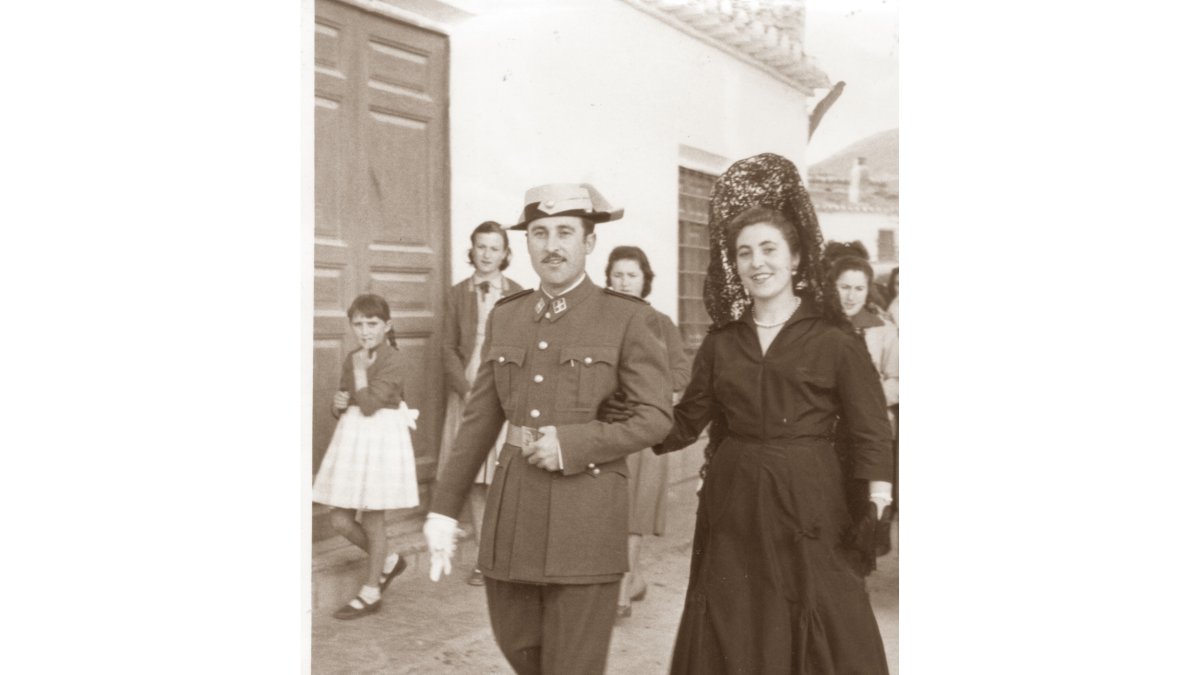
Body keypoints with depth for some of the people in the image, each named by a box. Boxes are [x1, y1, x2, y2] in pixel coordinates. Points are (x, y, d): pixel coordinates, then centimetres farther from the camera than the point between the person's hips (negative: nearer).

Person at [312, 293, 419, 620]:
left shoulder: (391, 361, -12)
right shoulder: (351, 359, 9)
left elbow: (369, 405, -22)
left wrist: (360, 369, -14)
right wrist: (339, 404, -3)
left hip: (381, 439, -7)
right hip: (350, 439, 7)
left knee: (372, 520, 3)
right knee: (340, 520, 7)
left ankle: (371, 594, 19)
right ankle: (388, 561, 30)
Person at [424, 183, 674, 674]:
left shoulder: (630, 318, -5)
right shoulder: (504, 317, 8)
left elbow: (655, 417, -7)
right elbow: (480, 420, 10)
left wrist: (571, 445, -17)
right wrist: (444, 508, 9)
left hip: (587, 516, -4)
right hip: (513, 511, 5)